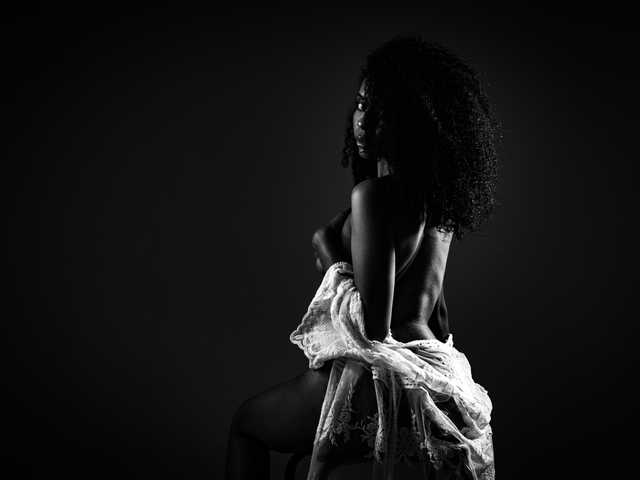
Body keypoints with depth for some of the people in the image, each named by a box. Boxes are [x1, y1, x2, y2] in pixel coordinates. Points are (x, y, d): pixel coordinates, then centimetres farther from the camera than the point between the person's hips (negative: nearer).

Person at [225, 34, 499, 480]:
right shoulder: (435, 193, 6)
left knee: (245, 423, 17)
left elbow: (373, 325, -21)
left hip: (374, 378, -8)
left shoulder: (374, 194, -20)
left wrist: (331, 257, -8)